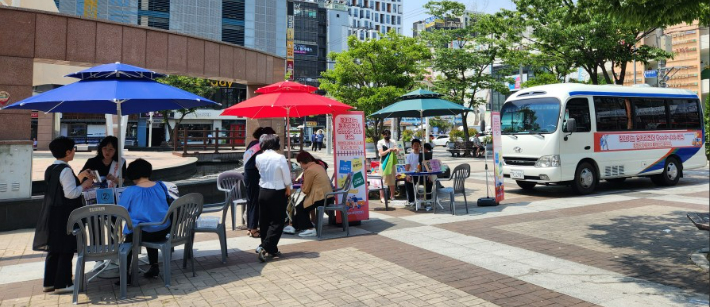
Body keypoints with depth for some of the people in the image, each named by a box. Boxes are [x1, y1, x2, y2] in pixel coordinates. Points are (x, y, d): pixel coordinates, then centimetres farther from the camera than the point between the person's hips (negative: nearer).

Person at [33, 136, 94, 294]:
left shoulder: (50, 169, 11)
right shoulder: (65, 170, -17)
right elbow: (70, 193, -21)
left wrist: (78, 178, 16)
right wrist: (84, 185, -7)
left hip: (51, 215, 9)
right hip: (64, 216, -9)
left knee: (53, 250, 15)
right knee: (66, 250, 0)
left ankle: (49, 282, 22)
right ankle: (62, 284, 5)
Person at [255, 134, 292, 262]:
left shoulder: (259, 158, -4)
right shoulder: (280, 158, -16)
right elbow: (287, 176, -8)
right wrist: (288, 189, 6)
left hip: (263, 191, 5)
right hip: (278, 193, -5)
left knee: (264, 221, 14)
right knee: (277, 222, 4)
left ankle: (271, 249, 23)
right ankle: (266, 249, -6)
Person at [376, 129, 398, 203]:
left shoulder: (393, 142, 10)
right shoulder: (380, 142, -1)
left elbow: (396, 152, 3)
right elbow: (381, 153, -10)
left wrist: (396, 150, -21)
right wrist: (388, 150, -27)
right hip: (384, 163, -4)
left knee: (392, 180, 9)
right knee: (382, 180, -7)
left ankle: (392, 196, 19)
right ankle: (382, 197, -6)